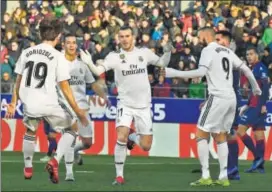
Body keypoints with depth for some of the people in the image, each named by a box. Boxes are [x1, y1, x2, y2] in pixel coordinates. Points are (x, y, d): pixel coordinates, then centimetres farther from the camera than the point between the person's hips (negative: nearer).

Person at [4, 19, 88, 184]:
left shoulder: (27, 53, 5)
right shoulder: (58, 57, -8)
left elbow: (19, 81, 11)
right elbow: (65, 88, -10)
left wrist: (13, 103, 21)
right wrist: (78, 111, -6)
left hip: (29, 103, 5)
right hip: (50, 104, -4)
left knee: (30, 131, 33)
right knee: (72, 128, 17)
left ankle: (28, 168, 40)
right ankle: (55, 161, 0)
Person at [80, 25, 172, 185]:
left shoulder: (144, 53, 1)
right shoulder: (114, 56, -6)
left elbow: (162, 63, 13)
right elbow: (99, 71, -17)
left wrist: (167, 52, -8)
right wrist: (89, 63, -37)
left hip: (143, 105, 2)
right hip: (125, 104, -2)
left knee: (146, 147, 3)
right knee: (121, 138, -23)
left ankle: (132, 137, 38)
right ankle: (119, 175, -10)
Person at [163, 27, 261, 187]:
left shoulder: (208, 50, -6)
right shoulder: (227, 51, 16)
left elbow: (201, 72, -20)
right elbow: (246, 69, 18)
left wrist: (175, 73, -21)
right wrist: (256, 88, 33)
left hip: (218, 97, -8)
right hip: (231, 97, 8)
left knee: (201, 135, -3)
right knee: (220, 137, 15)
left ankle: (205, 176, -10)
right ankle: (224, 177, 10)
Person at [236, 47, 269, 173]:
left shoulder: (260, 67, -9)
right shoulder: (254, 69, 19)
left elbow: (265, 86, -19)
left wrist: (263, 104, -24)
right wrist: (247, 105, 25)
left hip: (258, 106, -9)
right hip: (254, 105, 9)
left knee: (240, 130, -11)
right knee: (258, 133, 6)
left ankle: (258, 157, -12)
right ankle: (260, 165, 5)